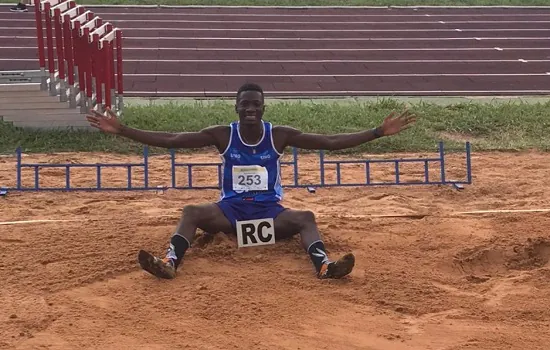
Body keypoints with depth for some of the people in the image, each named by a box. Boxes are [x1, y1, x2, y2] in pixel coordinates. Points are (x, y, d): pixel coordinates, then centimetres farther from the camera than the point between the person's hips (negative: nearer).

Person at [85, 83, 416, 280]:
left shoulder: (280, 135, -4)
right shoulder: (222, 135, -4)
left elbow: (331, 141, -8)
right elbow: (170, 139, -8)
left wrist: (378, 132, -16)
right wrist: (121, 130, -16)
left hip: (270, 211, 0)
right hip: (231, 209, 0)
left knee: (306, 217, -29)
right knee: (191, 211, -26)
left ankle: (324, 266, -50)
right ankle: (169, 263, -45)